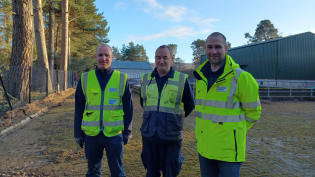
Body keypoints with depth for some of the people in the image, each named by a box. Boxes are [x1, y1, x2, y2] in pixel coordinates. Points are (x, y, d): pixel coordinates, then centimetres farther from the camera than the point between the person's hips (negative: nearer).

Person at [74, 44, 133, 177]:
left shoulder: (121, 78, -3)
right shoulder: (85, 78, 1)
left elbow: (128, 107, 1)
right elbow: (79, 109, 6)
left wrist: (127, 131, 2)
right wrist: (78, 133, 6)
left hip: (114, 134, -1)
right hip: (91, 134, 2)